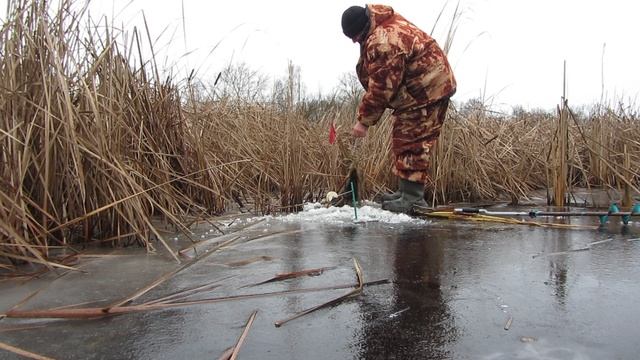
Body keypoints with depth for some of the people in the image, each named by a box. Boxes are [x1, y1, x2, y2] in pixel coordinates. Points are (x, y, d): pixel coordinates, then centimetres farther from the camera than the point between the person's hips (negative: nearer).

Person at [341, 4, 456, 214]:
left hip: (427, 91, -11)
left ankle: (413, 198, -6)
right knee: (403, 140, 13)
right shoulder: (384, 25, 7)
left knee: (412, 143, -11)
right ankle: (406, 192, 20)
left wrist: (364, 121, -19)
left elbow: (381, 88, -25)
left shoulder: (383, 42, -27)